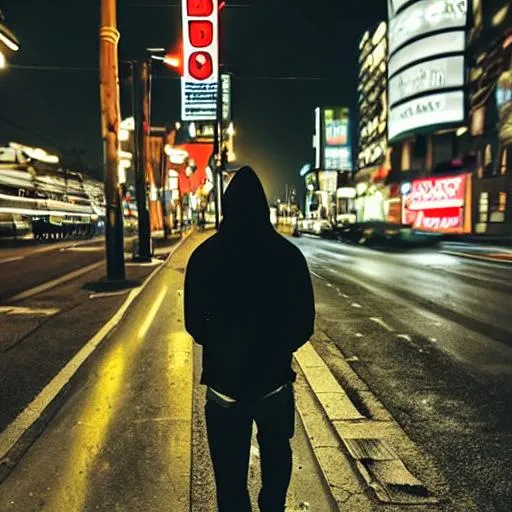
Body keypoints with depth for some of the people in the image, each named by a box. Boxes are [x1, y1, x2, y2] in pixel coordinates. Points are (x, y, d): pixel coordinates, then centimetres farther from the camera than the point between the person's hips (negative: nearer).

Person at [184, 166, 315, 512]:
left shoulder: (204, 255, -10)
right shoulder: (288, 254, -11)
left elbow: (194, 323, -3)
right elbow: (305, 322, -6)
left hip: (224, 380, 0)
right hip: (274, 378, 1)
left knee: (230, 470, 17)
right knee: (276, 456, 27)